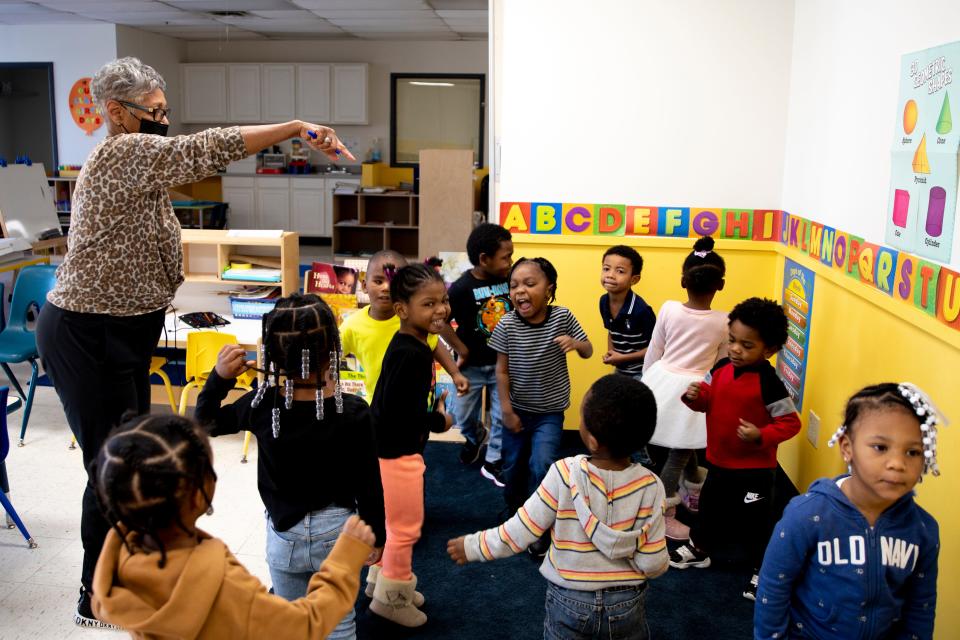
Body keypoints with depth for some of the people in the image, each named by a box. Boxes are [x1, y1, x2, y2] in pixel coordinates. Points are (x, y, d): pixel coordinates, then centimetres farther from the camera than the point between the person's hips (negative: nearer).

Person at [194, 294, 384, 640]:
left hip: (284, 534, 1)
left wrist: (219, 377, -5)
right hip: (337, 531, -1)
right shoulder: (354, 412, -19)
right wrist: (376, 534, 4)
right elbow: (368, 483, -10)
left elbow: (205, 423, 3)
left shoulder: (261, 405, -16)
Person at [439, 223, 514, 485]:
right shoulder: (462, 288, -21)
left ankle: (493, 462, 25)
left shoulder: (510, 279, -11)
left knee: (503, 417, 7)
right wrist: (461, 350, -13)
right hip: (472, 365, -2)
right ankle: (475, 437, 47)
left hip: (503, 363, 2)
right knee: (463, 416, 14)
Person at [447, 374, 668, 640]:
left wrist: (473, 546, 0)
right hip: (626, 605, 1)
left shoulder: (565, 475, -23)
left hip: (569, 601, 0)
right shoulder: (650, 487, -18)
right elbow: (653, 564, -14)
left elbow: (520, 532, -16)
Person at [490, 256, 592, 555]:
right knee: (513, 466, 14)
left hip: (550, 412, -1)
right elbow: (502, 370, -8)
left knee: (542, 465, -15)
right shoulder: (507, 324, -15)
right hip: (518, 409, 2)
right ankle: (515, 514, 42)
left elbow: (588, 351, -4)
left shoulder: (562, 317, -15)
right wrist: (506, 410, -8)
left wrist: (575, 343, -27)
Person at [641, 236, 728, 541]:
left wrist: (647, 383, 16)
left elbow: (653, 353, 1)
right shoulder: (723, 321, -10)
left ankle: (693, 494, 44)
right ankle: (663, 516, 16)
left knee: (685, 446, 23)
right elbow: (721, 365, 1)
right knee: (679, 453, 8)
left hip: (663, 382, 3)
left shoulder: (668, 309, -7)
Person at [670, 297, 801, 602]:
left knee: (755, 521, 9)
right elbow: (708, 399, 8)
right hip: (719, 461, 6)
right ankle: (699, 549, 47)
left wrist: (762, 436, -31)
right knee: (712, 508, 25)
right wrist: (695, 396, -14)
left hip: (755, 469, -6)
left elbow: (791, 423, -18)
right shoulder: (721, 368, -6)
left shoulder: (768, 383, -24)